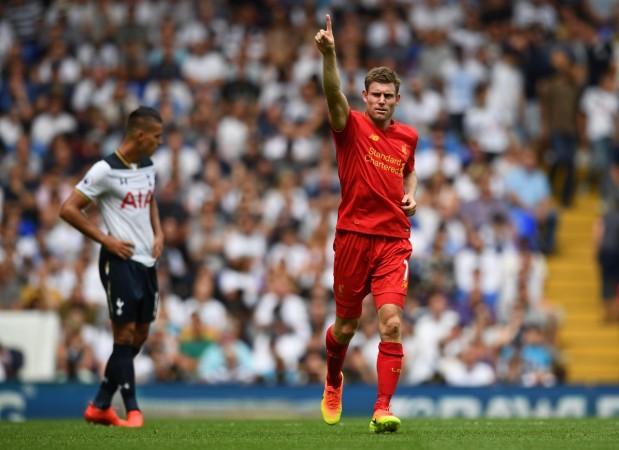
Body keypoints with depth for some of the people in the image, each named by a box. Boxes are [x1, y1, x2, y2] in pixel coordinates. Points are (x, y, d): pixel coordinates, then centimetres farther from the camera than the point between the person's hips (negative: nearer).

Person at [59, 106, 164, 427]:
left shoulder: (148, 166, 11)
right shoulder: (106, 170, -13)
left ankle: (100, 406, 18)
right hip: (120, 261, -8)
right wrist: (106, 239, -13)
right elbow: (68, 209, -12)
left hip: (147, 262, 8)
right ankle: (132, 410, -5)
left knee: (139, 336, 9)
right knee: (125, 334, -7)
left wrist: (158, 233, 12)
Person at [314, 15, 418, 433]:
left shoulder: (408, 136, 10)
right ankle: (333, 382, 41)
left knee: (391, 321, -15)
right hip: (353, 237, -2)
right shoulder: (351, 126, -3)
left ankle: (383, 409, -14)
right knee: (346, 326, 10)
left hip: (394, 240, 2)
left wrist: (411, 195, 9)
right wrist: (329, 54, -41)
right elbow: (334, 94, -24)